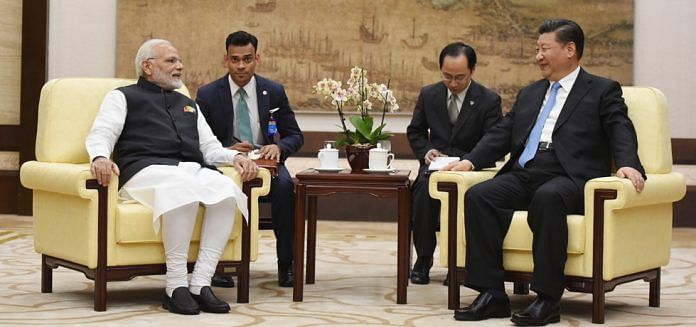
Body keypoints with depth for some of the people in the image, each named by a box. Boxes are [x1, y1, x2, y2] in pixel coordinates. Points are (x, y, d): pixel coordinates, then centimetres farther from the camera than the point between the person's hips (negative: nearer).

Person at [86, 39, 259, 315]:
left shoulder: (188, 105, 35)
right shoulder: (124, 97, 19)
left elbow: (210, 148, 28)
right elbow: (100, 135, 4)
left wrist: (236, 156, 5)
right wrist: (100, 157, -21)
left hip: (193, 169, 5)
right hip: (147, 169, -5)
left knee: (227, 190, -30)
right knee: (184, 189, -39)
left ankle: (200, 283, -31)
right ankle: (176, 286, -32)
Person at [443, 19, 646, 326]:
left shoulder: (603, 91, 12)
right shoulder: (529, 94, 28)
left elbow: (621, 131, -3)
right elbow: (501, 134, 21)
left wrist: (628, 164, -25)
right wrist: (470, 160, 3)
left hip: (569, 179, -5)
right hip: (523, 176, 6)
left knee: (547, 197, -39)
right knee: (478, 195, -23)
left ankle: (548, 298, -33)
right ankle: (491, 295, -22)